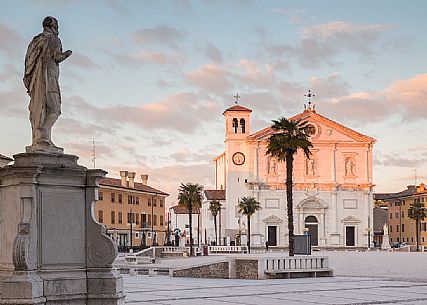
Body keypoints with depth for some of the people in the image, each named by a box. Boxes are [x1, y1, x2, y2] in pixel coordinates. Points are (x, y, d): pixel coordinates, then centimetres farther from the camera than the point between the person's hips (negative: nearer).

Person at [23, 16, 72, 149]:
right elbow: (57, 57, -10)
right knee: (53, 109, -10)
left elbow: (28, 60, 18)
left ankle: (37, 139, -7)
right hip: (47, 77, -7)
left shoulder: (36, 40, 24)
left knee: (37, 109, 1)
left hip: (34, 79, 7)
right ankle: (42, 136, -24)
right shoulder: (53, 39, 3)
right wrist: (65, 54, 11)